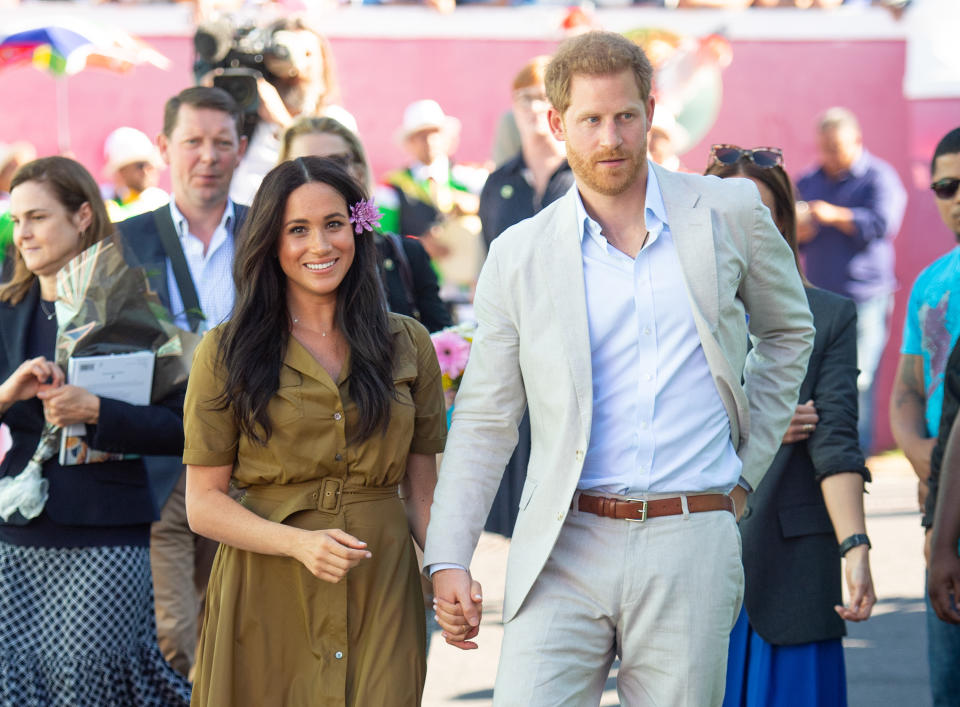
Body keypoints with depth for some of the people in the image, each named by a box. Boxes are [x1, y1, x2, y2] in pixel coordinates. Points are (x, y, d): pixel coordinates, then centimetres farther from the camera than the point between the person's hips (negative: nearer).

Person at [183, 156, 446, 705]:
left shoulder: (408, 343, 8)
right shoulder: (228, 352, 1)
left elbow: (422, 491, 10)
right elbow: (204, 504, -1)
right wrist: (300, 543, -18)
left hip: (381, 594, 2)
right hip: (268, 595, -1)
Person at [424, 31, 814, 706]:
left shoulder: (729, 213, 5)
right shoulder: (518, 256, 5)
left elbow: (788, 333, 23)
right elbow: (484, 421, 8)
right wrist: (448, 559, -1)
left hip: (689, 550, 0)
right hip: (565, 549, 0)